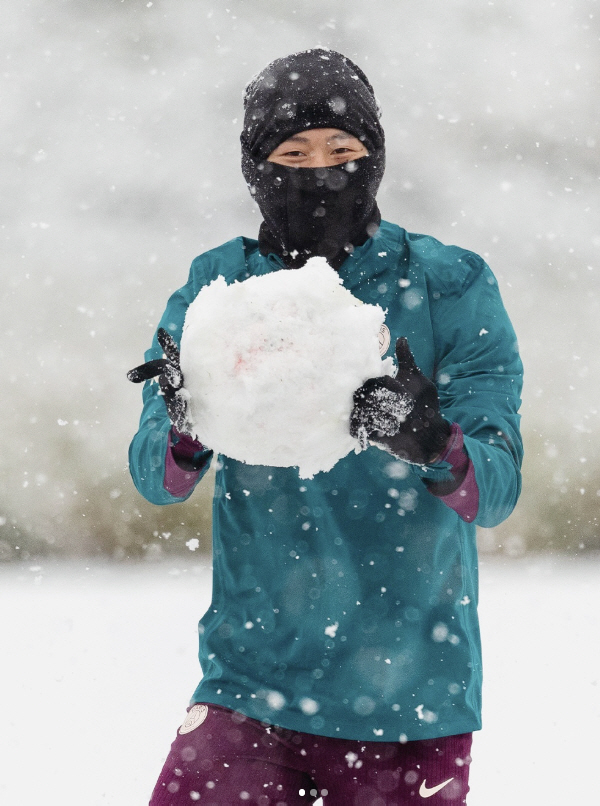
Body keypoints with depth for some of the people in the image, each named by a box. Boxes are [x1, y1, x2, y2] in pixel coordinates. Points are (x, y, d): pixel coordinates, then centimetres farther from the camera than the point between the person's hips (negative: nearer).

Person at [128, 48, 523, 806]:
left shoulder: (449, 286, -3)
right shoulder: (216, 285, 3)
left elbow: (498, 487, -10)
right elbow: (155, 478, -5)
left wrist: (430, 443, -32)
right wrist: (187, 427, -28)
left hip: (413, 691, -1)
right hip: (254, 675, 1)